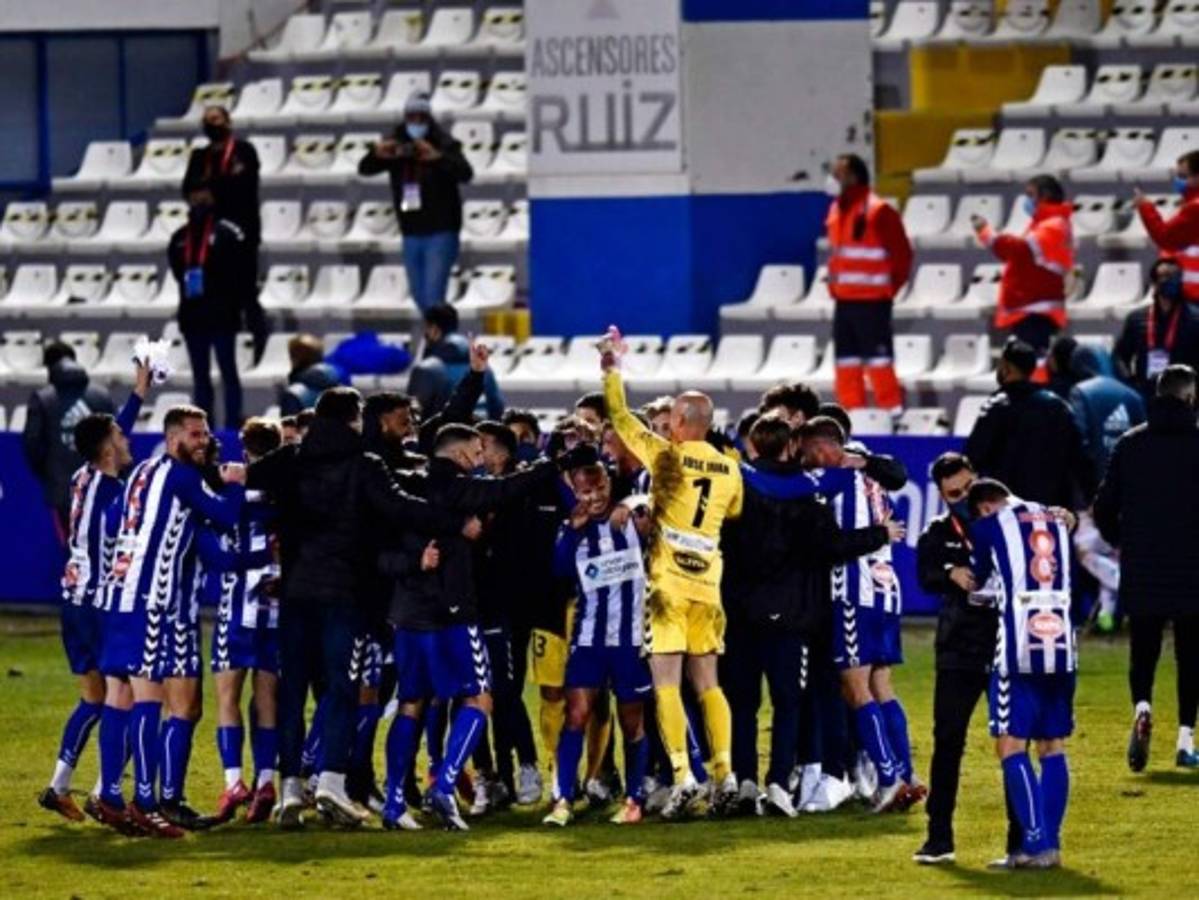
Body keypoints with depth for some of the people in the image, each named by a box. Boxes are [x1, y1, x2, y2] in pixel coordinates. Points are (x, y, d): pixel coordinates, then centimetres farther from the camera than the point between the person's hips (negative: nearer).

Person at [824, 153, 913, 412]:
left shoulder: (877, 211, -12)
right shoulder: (836, 211, 13)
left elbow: (901, 253, -10)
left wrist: (889, 287, -6)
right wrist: (834, 285, 13)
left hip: (872, 302, -8)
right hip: (843, 301, 8)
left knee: (878, 360, -8)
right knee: (847, 361, 10)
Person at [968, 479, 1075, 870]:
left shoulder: (988, 527, 1)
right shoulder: (1055, 521, 15)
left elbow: (979, 585, 10)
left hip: (1019, 650, -5)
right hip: (1062, 646, 5)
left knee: (1011, 746, -2)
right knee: (1053, 747, 11)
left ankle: (1037, 844, -11)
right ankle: (1050, 843, 9)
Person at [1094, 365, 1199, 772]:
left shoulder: (1130, 444, 2)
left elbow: (1104, 508, 4)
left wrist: (1121, 543, 21)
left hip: (1141, 570, 2)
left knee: (1142, 650, 9)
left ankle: (1142, 707, -20)